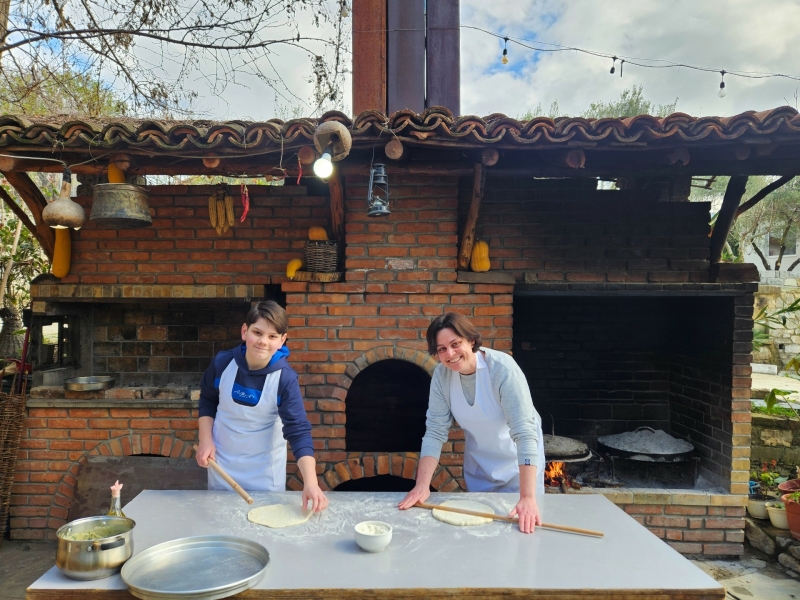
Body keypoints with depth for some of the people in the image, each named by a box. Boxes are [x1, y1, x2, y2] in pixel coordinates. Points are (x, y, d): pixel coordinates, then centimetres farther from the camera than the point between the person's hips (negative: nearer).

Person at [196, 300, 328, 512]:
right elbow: (207, 401, 4)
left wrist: (310, 482, -36)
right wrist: (206, 440, -8)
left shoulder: (285, 378, -23)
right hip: (222, 460, 2)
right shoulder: (222, 362, -15)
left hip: (265, 466, -2)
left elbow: (298, 431, -26)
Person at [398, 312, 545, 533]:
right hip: (478, 461, 4)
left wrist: (528, 498, -42)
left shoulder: (502, 368, -31)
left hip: (518, 458, -3)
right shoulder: (442, 375, -17)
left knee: (521, 523, 8)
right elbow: (435, 432, -14)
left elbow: (524, 431, -36)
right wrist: (422, 485, -24)